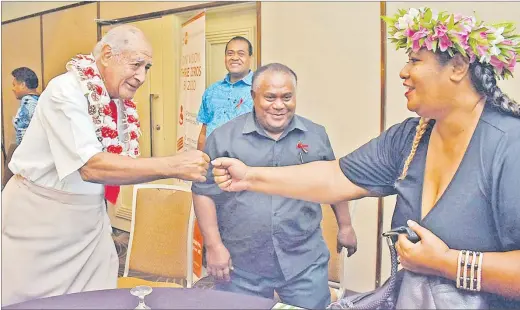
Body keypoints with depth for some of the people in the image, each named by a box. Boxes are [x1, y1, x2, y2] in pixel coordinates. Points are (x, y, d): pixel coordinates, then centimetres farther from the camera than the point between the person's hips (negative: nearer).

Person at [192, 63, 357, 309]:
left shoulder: (316, 135, 5)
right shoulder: (224, 138, -3)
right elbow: (204, 191, -3)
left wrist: (345, 226, 17)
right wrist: (214, 246, -7)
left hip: (305, 263, 2)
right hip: (241, 267, -1)